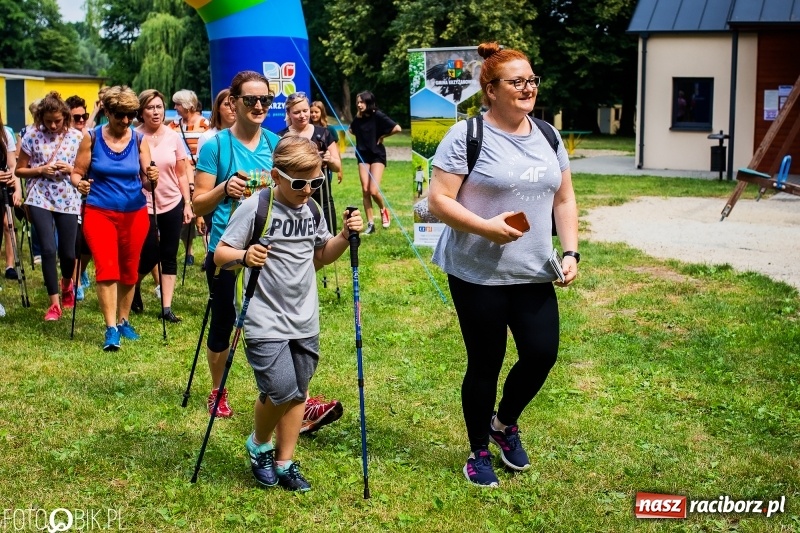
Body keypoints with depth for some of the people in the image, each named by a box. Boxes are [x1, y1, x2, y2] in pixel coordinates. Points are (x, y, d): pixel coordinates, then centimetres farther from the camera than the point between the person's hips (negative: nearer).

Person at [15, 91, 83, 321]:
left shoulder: (77, 137, 1)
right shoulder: (32, 136, 0)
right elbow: (19, 170, 5)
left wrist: (70, 169, -12)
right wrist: (40, 169, -12)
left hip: (68, 201, 1)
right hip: (40, 199, -1)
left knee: (67, 252, 5)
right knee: (48, 249, -11)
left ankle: (66, 285, 39)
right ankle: (54, 303, 0)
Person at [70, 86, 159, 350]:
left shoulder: (139, 140, 0)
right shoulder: (92, 137, -3)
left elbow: (147, 181, 0)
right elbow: (77, 172, -1)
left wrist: (152, 179, -23)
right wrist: (79, 183, -23)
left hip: (134, 214, 2)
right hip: (99, 212, -2)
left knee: (129, 270, 10)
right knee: (106, 268, -12)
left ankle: (123, 321, 26)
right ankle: (111, 329, -11)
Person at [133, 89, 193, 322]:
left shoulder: (173, 137, 2)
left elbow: (182, 174, 7)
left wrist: (187, 204, 4)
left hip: (172, 204, 3)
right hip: (144, 206, -3)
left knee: (169, 256, 4)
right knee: (150, 255, 0)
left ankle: (166, 308, 9)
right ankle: (134, 286, 33)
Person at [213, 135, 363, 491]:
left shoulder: (312, 209, 6)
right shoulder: (256, 207, -12)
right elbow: (220, 255, -11)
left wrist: (345, 236, 1)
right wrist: (244, 256, -32)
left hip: (304, 321, 6)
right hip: (266, 322, -6)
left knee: (297, 393, 10)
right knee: (280, 391, -12)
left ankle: (284, 463, 24)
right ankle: (259, 445, 18)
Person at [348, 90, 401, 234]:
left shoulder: (378, 116, -13)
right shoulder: (358, 118, 2)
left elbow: (397, 128, -21)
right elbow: (352, 130, 25)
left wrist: (382, 136, -11)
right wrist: (362, 137, 8)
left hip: (377, 155, -5)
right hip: (363, 156, 5)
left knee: (374, 190, -13)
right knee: (365, 191, 0)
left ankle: (383, 210, 19)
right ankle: (370, 224, 7)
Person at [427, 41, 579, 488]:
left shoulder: (547, 137, 8)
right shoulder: (467, 136, -11)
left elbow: (564, 199, 13)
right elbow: (439, 200, -13)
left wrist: (571, 253, 2)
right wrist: (486, 227, -24)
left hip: (534, 274, 5)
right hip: (479, 274, -5)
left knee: (542, 353, 0)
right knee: (485, 364, 5)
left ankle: (505, 423, 31)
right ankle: (479, 453, 27)